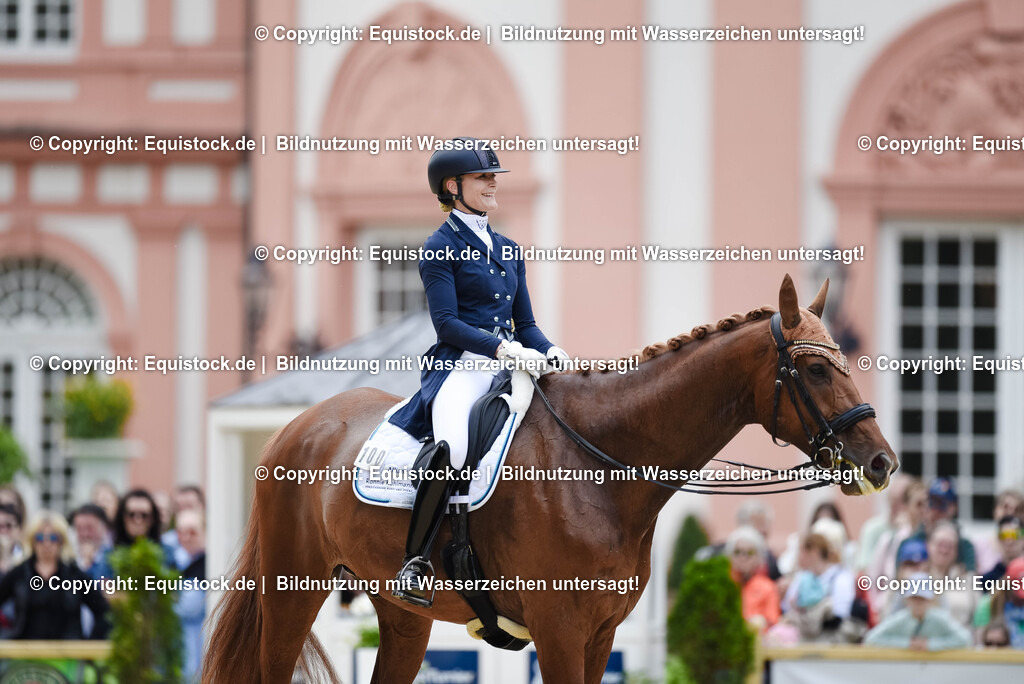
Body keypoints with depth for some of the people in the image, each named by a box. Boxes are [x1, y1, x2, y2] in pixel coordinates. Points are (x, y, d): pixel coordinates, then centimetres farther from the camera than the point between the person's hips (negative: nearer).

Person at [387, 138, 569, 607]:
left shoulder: (507, 250, 22)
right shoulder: (441, 247, 1)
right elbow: (446, 323, -9)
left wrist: (550, 353, 0)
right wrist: (504, 349, -21)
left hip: (511, 367, 7)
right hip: (459, 367, -7)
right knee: (451, 446, -36)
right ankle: (415, 563, -29)